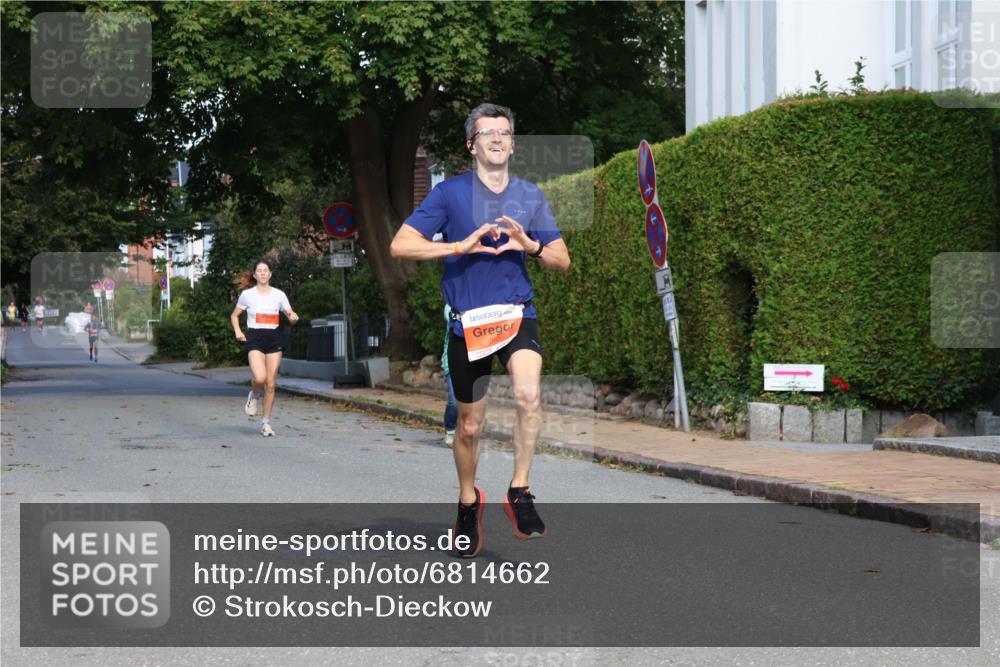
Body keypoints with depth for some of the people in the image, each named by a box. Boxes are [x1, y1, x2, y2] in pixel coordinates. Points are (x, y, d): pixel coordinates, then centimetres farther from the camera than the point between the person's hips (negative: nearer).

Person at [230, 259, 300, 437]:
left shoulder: (279, 295, 6)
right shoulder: (247, 294, 2)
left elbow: (290, 316, 10)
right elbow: (234, 315, 13)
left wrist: (293, 317, -13)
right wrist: (238, 331, -4)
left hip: (274, 339, 2)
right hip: (255, 339, -2)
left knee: (271, 384, 0)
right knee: (260, 378, -24)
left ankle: (266, 423, 12)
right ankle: (254, 395, 12)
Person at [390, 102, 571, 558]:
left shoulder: (530, 196, 8)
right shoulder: (450, 192, -1)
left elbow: (562, 260, 11)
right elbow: (400, 246, -7)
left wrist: (530, 245, -10)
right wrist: (462, 246, -16)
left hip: (516, 314, 1)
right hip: (466, 322, -1)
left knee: (529, 393, -29)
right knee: (470, 426, 9)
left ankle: (519, 493, -15)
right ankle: (468, 502, 36)